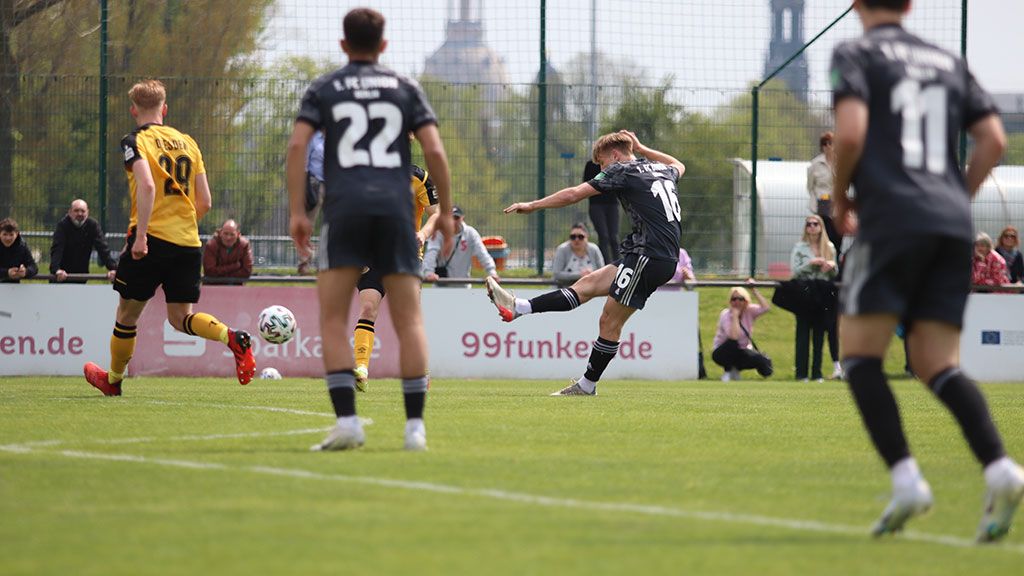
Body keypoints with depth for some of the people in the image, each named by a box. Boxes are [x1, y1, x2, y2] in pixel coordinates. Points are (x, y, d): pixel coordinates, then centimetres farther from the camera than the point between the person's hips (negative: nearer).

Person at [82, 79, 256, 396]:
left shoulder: (136, 141, -3)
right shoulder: (187, 142, 14)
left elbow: (147, 186, -20)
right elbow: (204, 202, 12)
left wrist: (140, 235, -22)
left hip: (152, 241, -5)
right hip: (189, 242, 5)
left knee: (127, 313, 12)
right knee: (180, 318, 10)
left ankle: (113, 379, 25)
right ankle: (232, 338, -16)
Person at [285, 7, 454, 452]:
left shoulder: (323, 89, 12)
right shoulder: (405, 89, 14)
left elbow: (297, 145, -2)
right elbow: (435, 151, 4)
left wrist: (297, 212, -1)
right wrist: (446, 210, 13)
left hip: (344, 208, -1)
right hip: (396, 208, 1)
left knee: (333, 320, 2)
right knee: (409, 322, 5)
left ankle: (347, 421, -13)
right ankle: (415, 427, -2)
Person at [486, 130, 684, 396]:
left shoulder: (622, 171, -1)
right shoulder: (661, 170, 21)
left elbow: (573, 195, -2)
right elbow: (677, 166, 48)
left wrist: (532, 205, 7)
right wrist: (641, 149, 47)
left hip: (649, 255, -9)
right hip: (666, 258, 9)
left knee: (610, 321, -4)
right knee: (587, 284, 7)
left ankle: (587, 385, 0)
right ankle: (519, 308, 5)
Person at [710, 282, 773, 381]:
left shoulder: (749, 311, -5)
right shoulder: (726, 314, -19)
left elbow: (766, 308, -25)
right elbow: (733, 337, -35)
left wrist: (754, 291, -23)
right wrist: (735, 315, -30)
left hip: (742, 351, 5)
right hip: (722, 353, -5)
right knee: (732, 343, -40)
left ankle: (735, 369, 9)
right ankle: (727, 372, -11)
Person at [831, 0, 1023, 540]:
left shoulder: (855, 54, 4)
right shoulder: (948, 63, 21)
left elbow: (850, 133, -11)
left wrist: (839, 197, 5)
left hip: (892, 218, -5)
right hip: (953, 225, 5)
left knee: (860, 354, 3)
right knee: (938, 365, 7)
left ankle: (905, 479, -15)